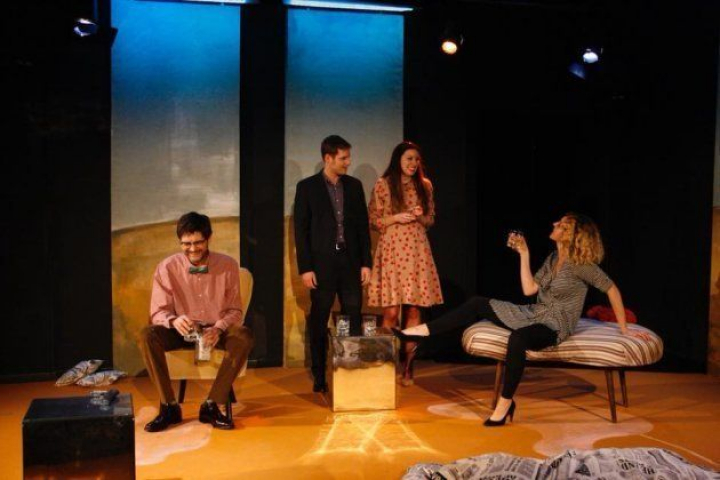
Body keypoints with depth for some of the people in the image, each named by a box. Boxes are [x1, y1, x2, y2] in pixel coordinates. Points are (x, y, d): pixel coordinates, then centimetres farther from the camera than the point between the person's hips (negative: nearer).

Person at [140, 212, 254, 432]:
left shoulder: (228, 265, -9)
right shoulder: (167, 268, -10)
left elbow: (234, 310, -3)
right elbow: (158, 312, -8)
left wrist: (218, 329, -25)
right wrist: (173, 320, -32)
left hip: (217, 329, 0)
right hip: (181, 331, 0)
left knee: (244, 336, -31)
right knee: (148, 335, -29)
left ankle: (211, 406, -21)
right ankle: (169, 407, -18)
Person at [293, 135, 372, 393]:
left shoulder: (354, 185, 9)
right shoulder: (307, 187, -1)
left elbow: (363, 225, 10)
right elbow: (301, 230, -3)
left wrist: (366, 262, 4)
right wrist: (305, 268, -8)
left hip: (350, 263, 3)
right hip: (321, 264, -3)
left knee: (354, 320, 2)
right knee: (318, 323, 5)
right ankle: (319, 377, 15)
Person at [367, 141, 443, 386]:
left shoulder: (425, 185, 10)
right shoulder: (383, 184, 1)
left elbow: (431, 220, 16)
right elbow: (373, 220, 2)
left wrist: (421, 217, -6)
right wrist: (396, 218, -12)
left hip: (417, 250, 3)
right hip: (392, 250, -3)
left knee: (414, 310, 2)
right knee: (391, 311, -6)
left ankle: (408, 367, 10)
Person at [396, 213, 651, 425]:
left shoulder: (581, 265, -14)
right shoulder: (552, 258, 8)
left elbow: (612, 289, -10)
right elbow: (529, 289, 3)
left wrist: (623, 328, -7)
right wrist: (524, 253, 1)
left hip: (555, 327, -8)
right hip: (534, 314, 8)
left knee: (517, 338, -41)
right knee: (478, 304, -5)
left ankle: (506, 402, -26)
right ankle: (422, 331, -7)